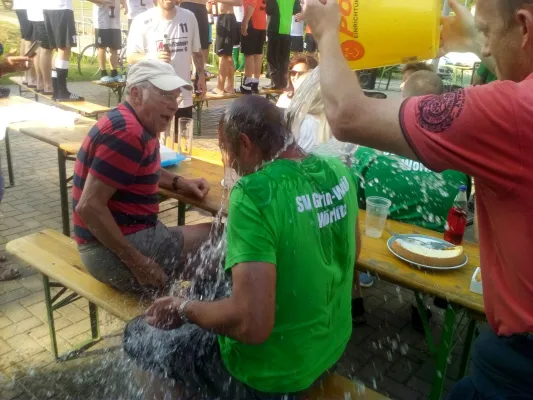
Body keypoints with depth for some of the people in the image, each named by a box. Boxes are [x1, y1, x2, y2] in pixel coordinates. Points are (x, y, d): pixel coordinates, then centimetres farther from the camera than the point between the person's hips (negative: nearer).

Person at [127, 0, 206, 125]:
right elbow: (131, 56, -6)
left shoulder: (189, 17, 4)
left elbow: (197, 51, 15)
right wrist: (153, 58, -23)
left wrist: (201, 75, 7)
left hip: (183, 97, 4)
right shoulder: (142, 21, -8)